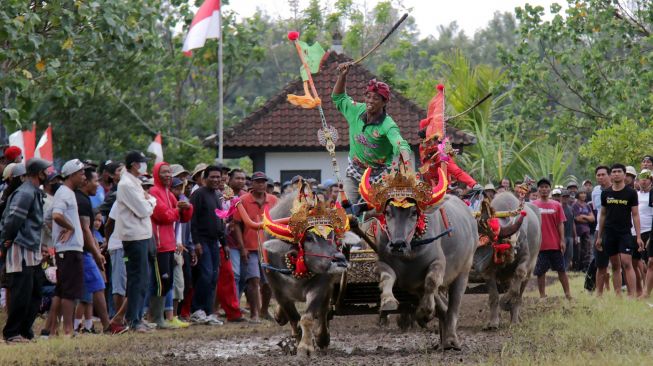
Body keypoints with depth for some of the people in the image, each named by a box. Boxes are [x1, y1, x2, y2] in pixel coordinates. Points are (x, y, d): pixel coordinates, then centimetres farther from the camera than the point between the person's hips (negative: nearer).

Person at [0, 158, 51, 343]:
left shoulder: (35, 193, 17)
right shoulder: (25, 193, -15)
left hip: (33, 251, 10)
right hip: (21, 251, -10)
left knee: (35, 295, 12)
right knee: (21, 295, -7)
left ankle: (25, 331, 19)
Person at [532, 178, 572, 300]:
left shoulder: (556, 205, 5)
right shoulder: (533, 205, 1)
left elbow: (560, 224, 4)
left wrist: (562, 240, -2)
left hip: (555, 244, 1)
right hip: (540, 244, -1)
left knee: (561, 270, 5)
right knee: (540, 272, 3)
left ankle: (567, 293, 9)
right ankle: (542, 295, 9)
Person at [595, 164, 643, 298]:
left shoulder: (631, 193, -1)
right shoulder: (606, 193, 8)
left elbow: (635, 215, -1)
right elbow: (602, 215, 14)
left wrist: (638, 237, -8)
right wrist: (599, 236, 12)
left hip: (625, 233, -3)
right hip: (609, 234, 3)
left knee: (627, 263, -13)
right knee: (615, 265, 6)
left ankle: (632, 295, -16)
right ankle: (618, 295, 8)